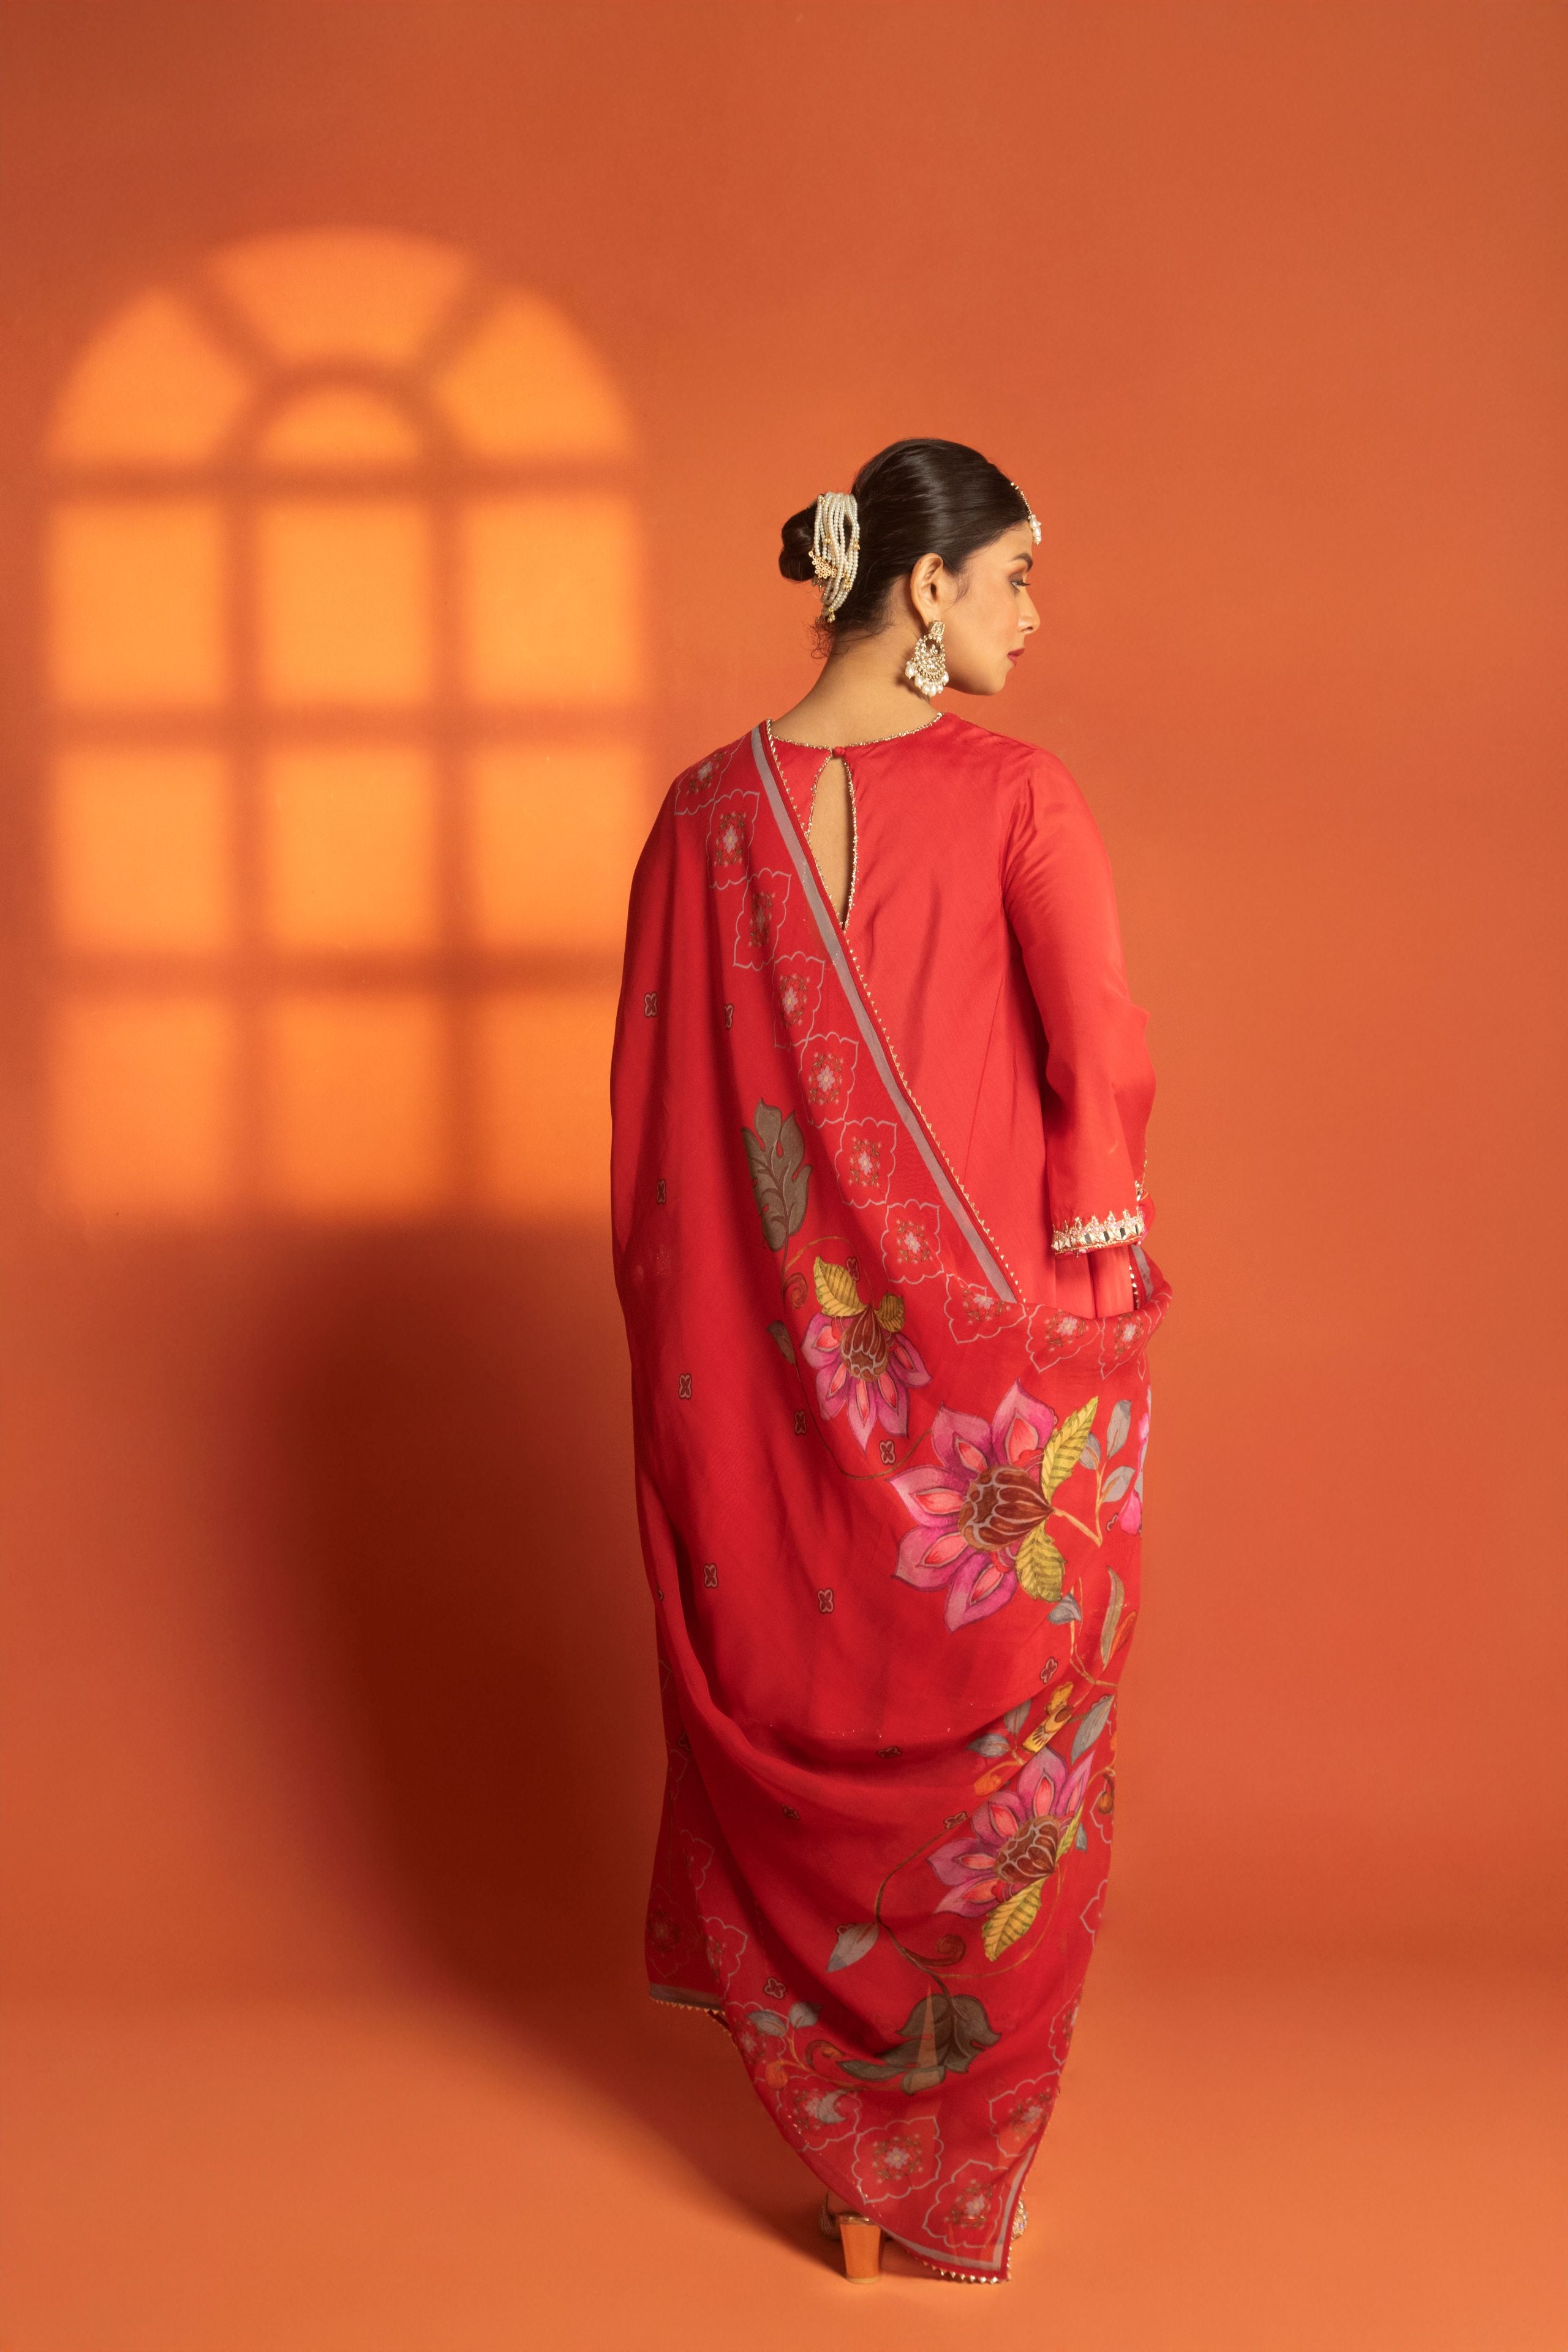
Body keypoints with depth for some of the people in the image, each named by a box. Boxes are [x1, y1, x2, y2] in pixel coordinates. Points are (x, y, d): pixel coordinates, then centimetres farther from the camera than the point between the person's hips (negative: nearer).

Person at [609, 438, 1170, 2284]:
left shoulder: (709, 811, 0)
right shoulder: (1015, 794, -11)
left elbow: (651, 1114, 3)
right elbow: (1102, 1058, -18)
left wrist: (686, 1346, 12)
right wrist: (1100, 1243, -1)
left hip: (786, 1361, 3)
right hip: (999, 1356, -3)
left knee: (804, 1713, 18)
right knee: (997, 1737, 13)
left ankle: (842, 2144, 31)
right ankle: (960, 2167, 26)